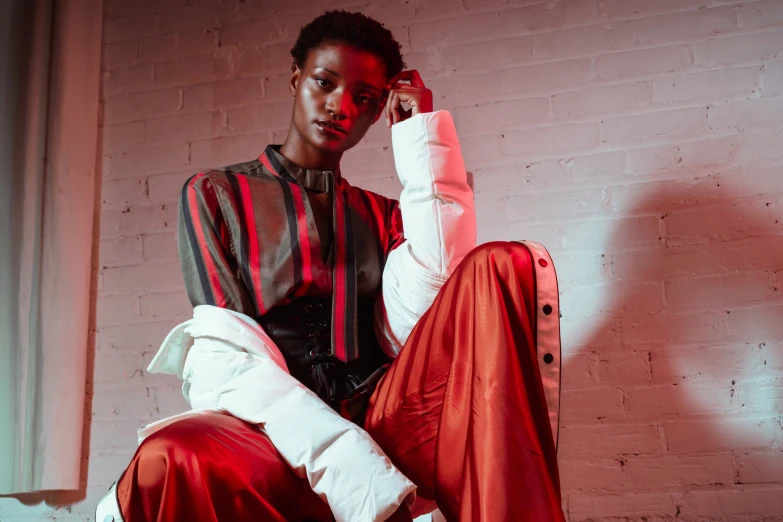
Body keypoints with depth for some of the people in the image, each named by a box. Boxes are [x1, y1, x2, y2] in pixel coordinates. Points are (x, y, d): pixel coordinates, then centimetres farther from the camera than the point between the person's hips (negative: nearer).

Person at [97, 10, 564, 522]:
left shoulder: (385, 215, 21)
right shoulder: (214, 194, 12)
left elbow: (423, 320, -3)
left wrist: (423, 137, 4)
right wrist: (352, 471, -19)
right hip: (278, 436, -3)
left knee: (501, 266, -21)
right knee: (167, 461, -39)